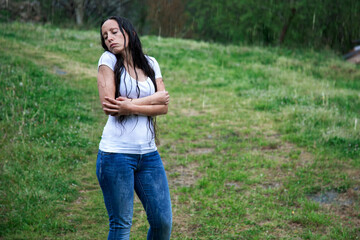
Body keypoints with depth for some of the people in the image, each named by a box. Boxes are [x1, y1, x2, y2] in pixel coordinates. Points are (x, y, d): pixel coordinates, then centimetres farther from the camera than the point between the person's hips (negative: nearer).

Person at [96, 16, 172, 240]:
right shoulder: (108, 60, 0)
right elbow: (108, 106, -12)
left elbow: (164, 107, -1)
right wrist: (153, 99, -6)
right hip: (116, 153, -4)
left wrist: (130, 107, -17)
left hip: (149, 154, 4)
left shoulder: (151, 63, 10)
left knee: (163, 222, 5)